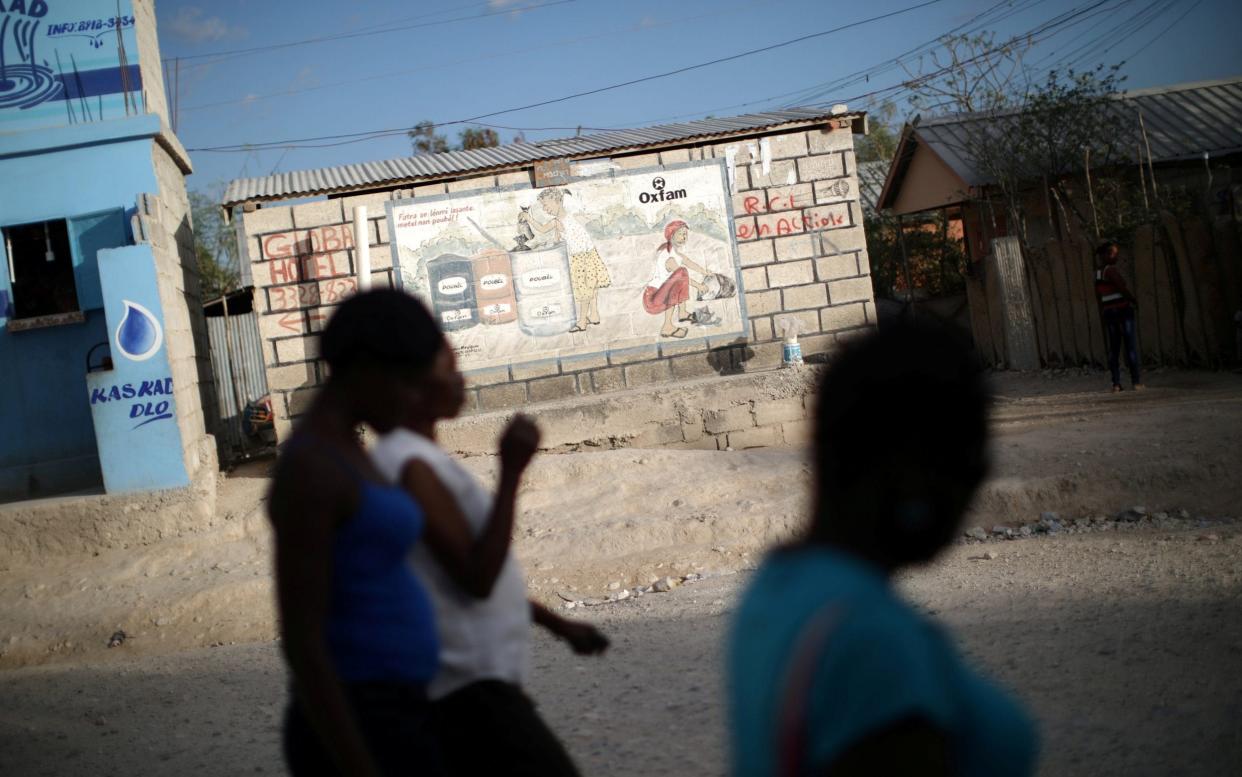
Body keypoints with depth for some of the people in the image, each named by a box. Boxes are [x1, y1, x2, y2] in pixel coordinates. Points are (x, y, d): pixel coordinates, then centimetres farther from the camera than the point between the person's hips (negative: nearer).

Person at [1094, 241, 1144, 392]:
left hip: (1107, 312, 7)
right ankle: (1136, 381, -5)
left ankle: (1116, 384, 1)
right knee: (1131, 346, -3)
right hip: (1123, 310, -7)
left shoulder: (1098, 273, 12)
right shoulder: (1112, 270, -13)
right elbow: (1123, 289, -18)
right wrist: (1135, 301, 0)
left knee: (1114, 348, 6)